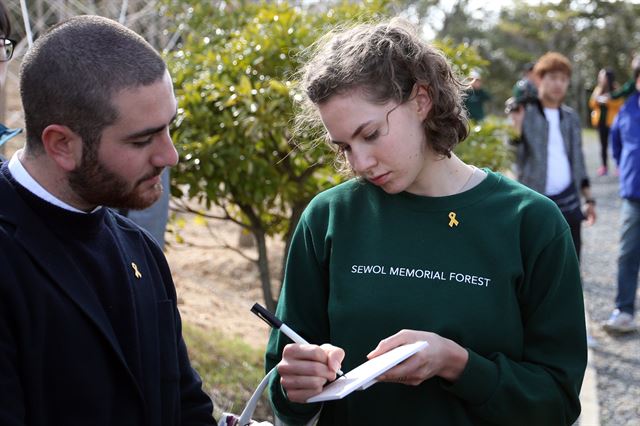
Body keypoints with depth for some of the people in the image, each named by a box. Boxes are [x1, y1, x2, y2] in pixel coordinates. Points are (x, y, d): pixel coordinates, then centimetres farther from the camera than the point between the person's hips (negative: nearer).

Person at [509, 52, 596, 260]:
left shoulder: (571, 117, 12)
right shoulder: (524, 113, -4)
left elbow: (578, 160, 18)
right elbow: (514, 157, -13)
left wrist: (589, 199, 16)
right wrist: (516, 126, -27)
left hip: (568, 203, 5)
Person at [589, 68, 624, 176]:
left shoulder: (615, 89, -4)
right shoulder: (598, 89, 12)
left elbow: (619, 103, -12)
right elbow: (592, 104, 13)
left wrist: (608, 100, -22)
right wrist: (597, 100, -8)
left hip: (612, 121, -5)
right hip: (600, 120, 5)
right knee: (603, 144, 8)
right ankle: (604, 166, 11)